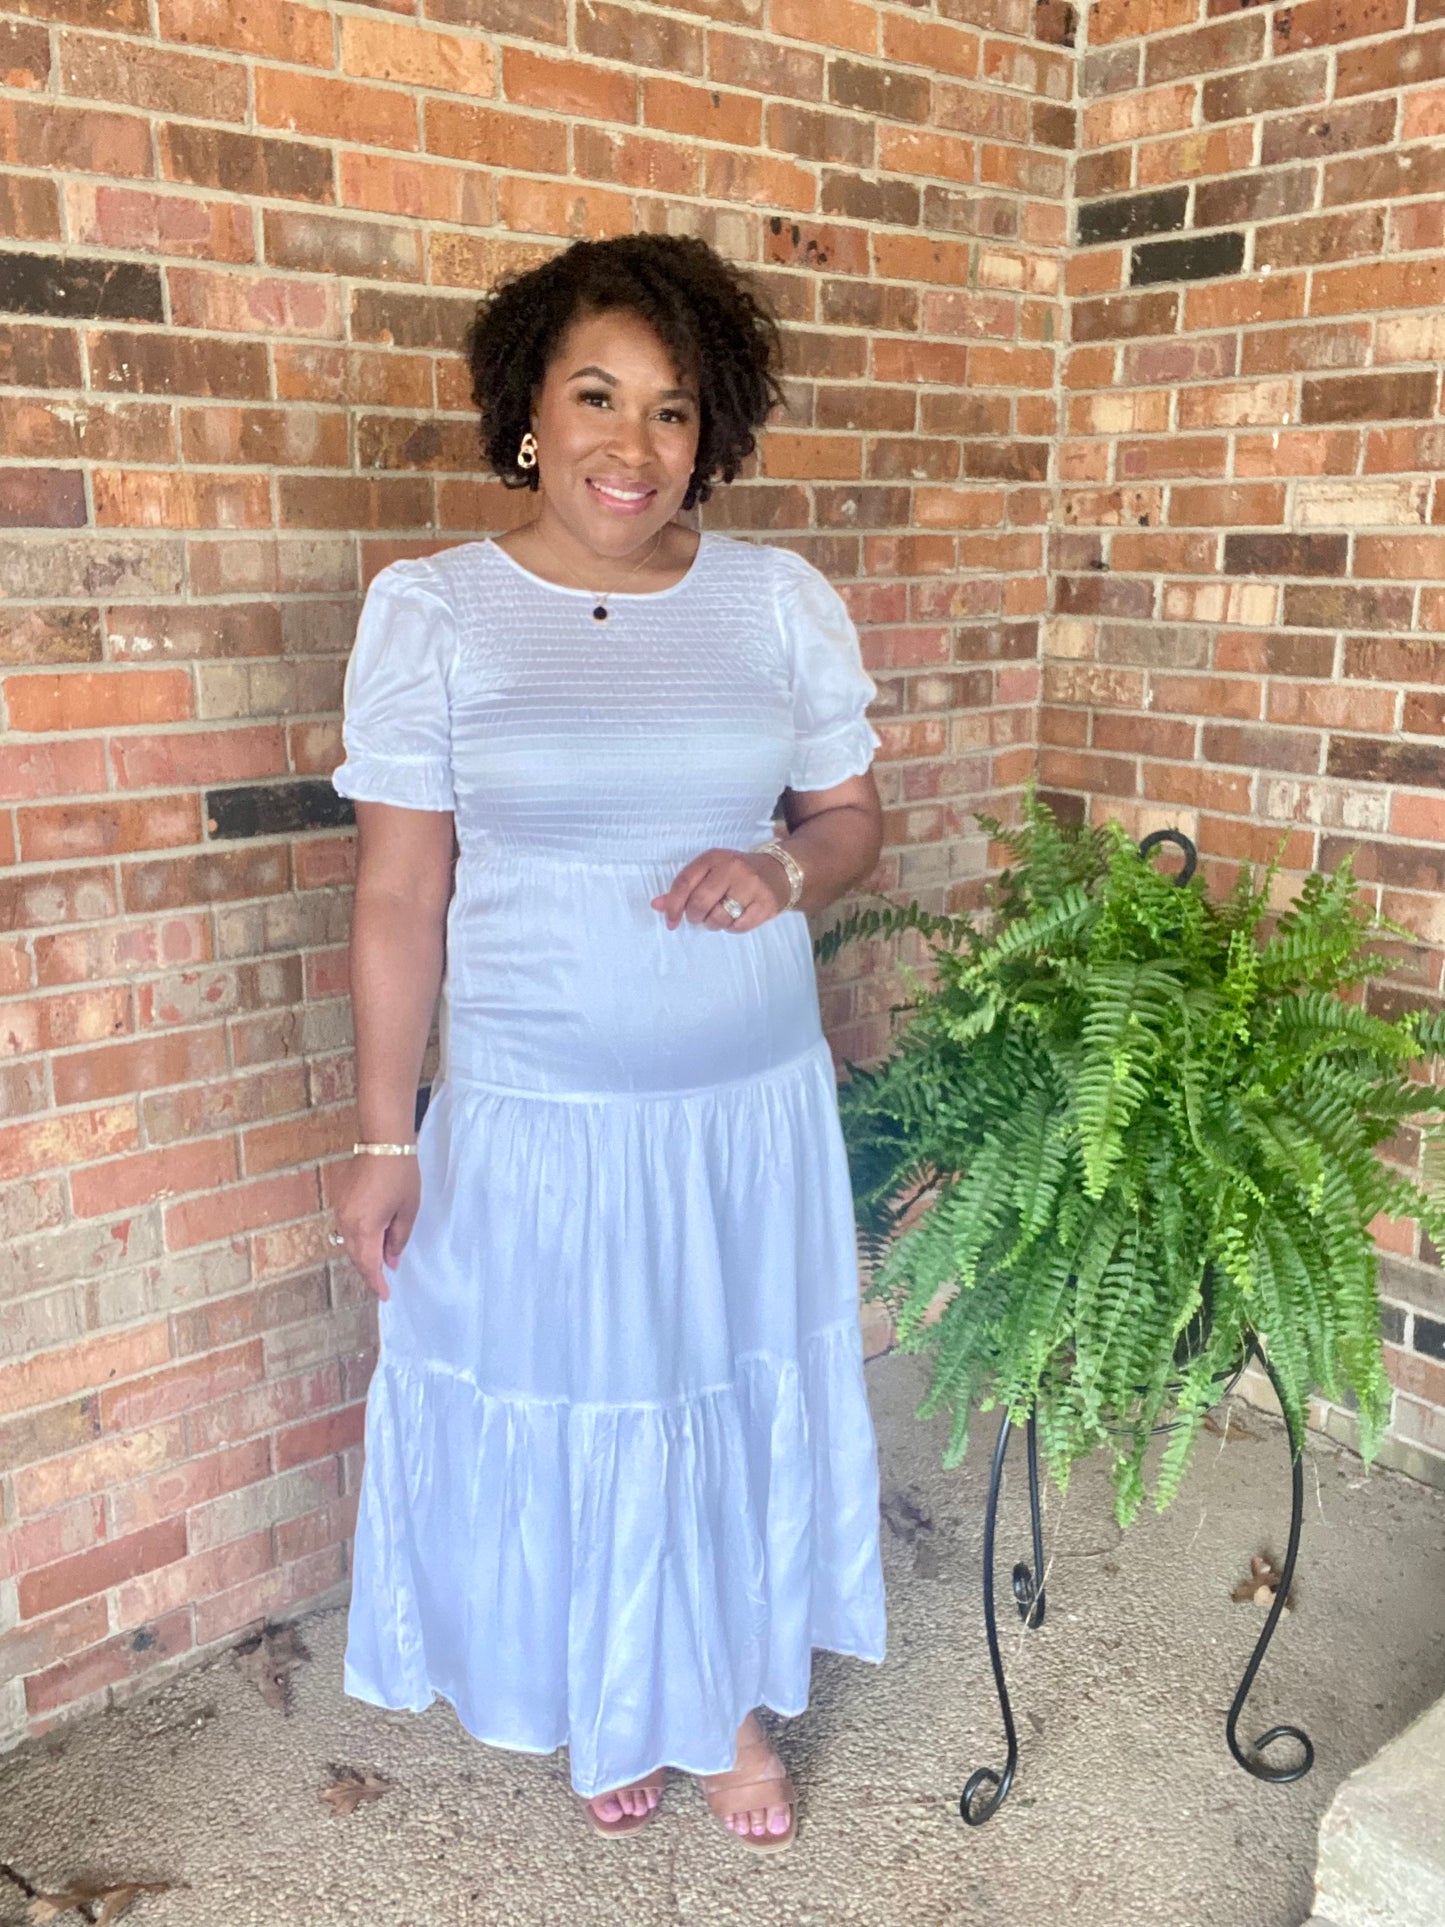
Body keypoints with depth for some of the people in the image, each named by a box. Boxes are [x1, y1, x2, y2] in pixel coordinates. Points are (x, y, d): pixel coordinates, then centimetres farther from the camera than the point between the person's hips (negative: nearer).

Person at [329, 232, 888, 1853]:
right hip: (536, 1122, -2)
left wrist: (786, 873, -16)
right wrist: (385, 1140, -6)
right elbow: (399, 892, -6)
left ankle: (735, 1701, 46)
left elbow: (853, 818, 8)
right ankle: (608, 1707, 45)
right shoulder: (429, 610, -8)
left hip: (753, 1108, 2)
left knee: (743, 1405, 18)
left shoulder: (786, 602, -2)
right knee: (565, 1417, 15)